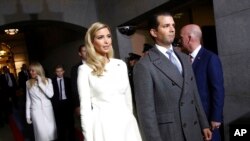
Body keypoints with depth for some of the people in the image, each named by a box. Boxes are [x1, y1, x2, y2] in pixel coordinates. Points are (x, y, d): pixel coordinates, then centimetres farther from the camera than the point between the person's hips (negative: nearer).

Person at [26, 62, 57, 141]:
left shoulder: (48, 80, -1)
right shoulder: (28, 83, 3)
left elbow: (50, 95, -14)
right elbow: (28, 100, 7)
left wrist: (40, 83, -15)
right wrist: (28, 115, 8)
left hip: (47, 109, 0)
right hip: (36, 111, 0)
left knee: (51, 131, 5)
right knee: (41, 132, 0)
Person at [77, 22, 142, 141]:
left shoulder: (121, 64, 6)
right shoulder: (85, 69, -5)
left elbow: (128, 97, 12)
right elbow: (85, 106, -6)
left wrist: (130, 118, 15)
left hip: (126, 122, 4)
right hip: (103, 126, -3)